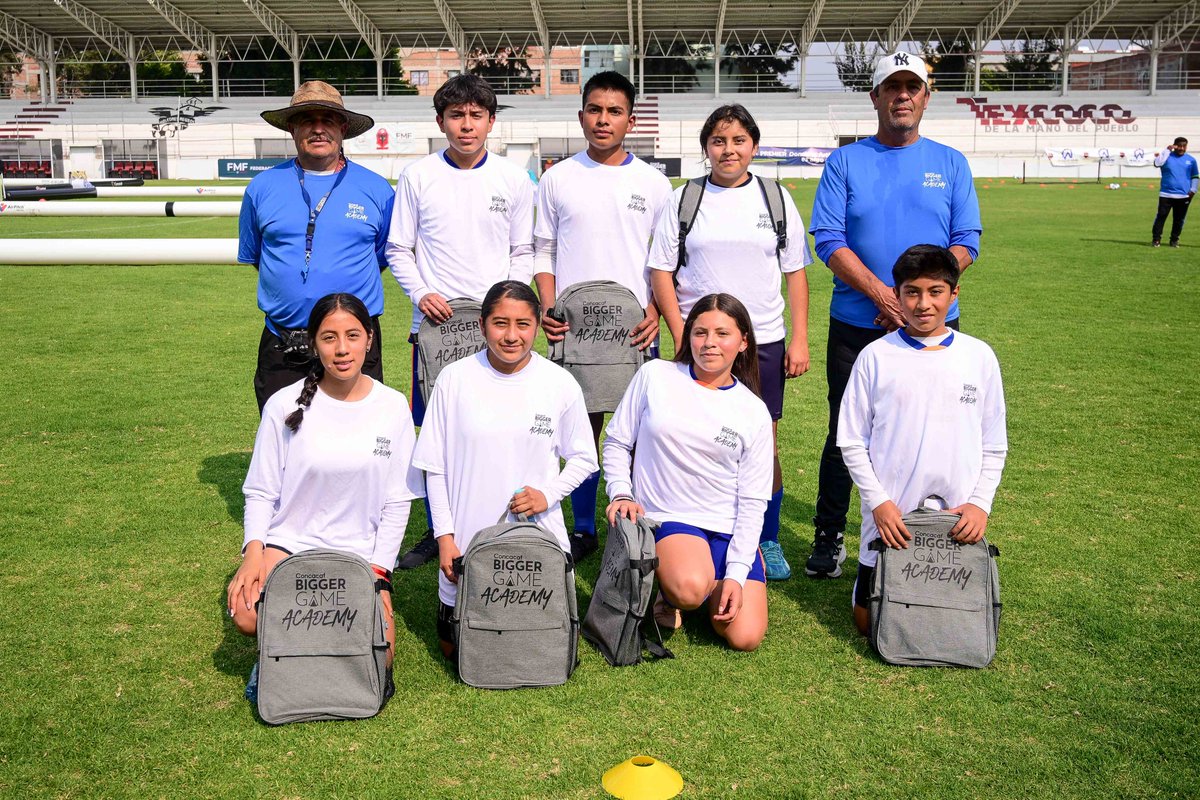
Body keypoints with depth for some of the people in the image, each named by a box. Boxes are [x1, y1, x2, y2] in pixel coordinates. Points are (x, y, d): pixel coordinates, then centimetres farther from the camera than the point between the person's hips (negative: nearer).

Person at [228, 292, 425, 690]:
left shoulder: (393, 407, -2)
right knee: (248, 616, -29)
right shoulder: (285, 405, -5)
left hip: (360, 552, 1)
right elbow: (260, 492, 1)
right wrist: (254, 550, -16)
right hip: (289, 541, 0)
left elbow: (396, 502, 2)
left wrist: (378, 571, -6)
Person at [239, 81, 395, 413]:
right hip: (281, 346, 1)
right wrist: (290, 283, 11)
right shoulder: (263, 186, 6)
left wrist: (345, 280, 8)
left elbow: (386, 257, 13)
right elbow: (251, 256, 17)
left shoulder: (376, 189, 3)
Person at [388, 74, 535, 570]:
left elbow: (523, 252, 11)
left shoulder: (513, 180, 5)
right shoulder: (418, 177, 4)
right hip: (435, 320, 0)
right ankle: (436, 532, 19)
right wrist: (421, 293, -9)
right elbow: (398, 249, 7)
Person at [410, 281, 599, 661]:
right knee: (457, 648, 10)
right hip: (469, 538, 0)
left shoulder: (560, 383, -5)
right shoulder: (455, 379, -6)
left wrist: (548, 494, -11)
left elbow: (583, 458, 6)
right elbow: (434, 465, 0)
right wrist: (444, 536, -4)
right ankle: (450, 609, 42)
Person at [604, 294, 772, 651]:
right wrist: (621, 493, -10)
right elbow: (616, 442, 7)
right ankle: (662, 587, 4)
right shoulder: (654, 376, -2)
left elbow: (753, 502, 0)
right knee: (689, 588, -34)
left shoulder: (754, 413, 1)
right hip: (667, 520, -2)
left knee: (745, 637, -12)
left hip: (729, 530, 2)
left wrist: (736, 573, -9)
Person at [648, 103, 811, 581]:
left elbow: (795, 273, 9)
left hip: (764, 342, 1)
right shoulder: (684, 200, 5)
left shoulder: (776, 198, 9)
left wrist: (799, 339, 2)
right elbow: (661, 272, 3)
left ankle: (768, 543, 18)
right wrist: (681, 336, -5)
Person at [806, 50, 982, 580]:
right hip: (856, 326, -1)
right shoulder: (845, 162, 5)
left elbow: (966, 242, 4)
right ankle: (829, 537, 18)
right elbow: (829, 241, -5)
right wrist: (882, 295, -16)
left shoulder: (950, 163, 10)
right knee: (846, 435, 5)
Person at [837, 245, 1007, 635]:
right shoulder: (876, 357, -4)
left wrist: (980, 503, -5)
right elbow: (852, 442, -1)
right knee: (869, 621, 5)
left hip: (957, 526, 1)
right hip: (889, 520, -1)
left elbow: (994, 446, 7)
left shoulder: (979, 357, 1)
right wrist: (878, 502, -9)